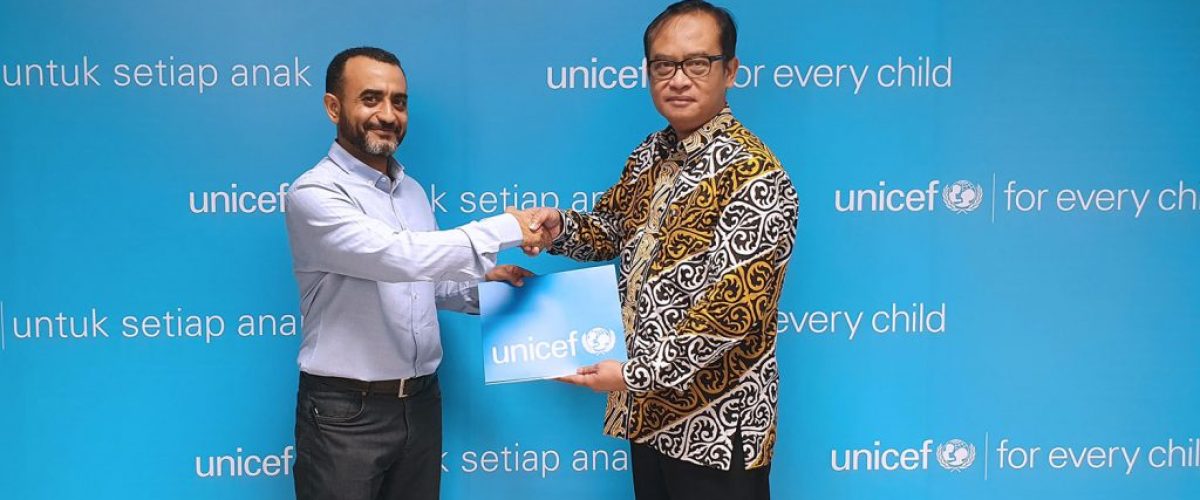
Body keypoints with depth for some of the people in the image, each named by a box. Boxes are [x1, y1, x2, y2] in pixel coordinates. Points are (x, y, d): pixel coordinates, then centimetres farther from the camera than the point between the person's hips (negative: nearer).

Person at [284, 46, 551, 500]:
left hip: (421, 402, 7)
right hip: (345, 412, -6)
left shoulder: (412, 191, 9)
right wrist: (507, 228, -24)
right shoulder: (315, 192, -15)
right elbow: (397, 257, -29)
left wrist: (483, 282, -2)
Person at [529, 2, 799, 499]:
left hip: (717, 428, -7)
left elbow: (732, 309, -23)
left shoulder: (756, 178, -20)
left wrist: (636, 373, -19)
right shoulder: (650, 155, 5)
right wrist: (560, 226, -3)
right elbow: (611, 229, 18)